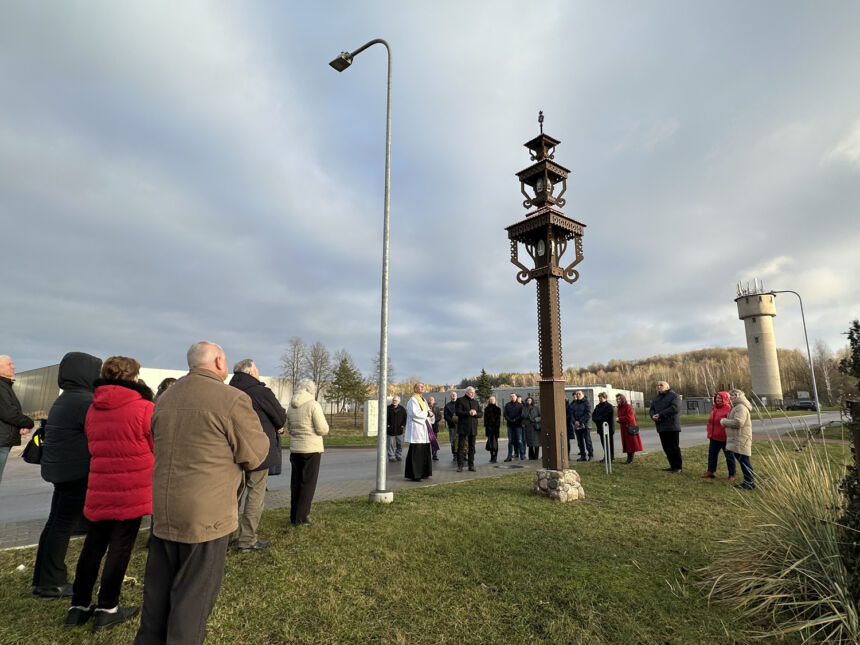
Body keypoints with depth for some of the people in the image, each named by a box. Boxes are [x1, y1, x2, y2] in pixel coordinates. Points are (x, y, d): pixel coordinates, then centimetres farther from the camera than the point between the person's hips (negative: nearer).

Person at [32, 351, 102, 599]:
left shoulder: (63, 400, 13)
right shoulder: (85, 401, -20)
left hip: (61, 471, 10)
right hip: (77, 473, -10)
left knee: (55, 524, 17)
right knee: (64, 526, -1)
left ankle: (43, 579, 28)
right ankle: (52, 583, 9)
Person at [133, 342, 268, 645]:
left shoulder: (165, 398, 7)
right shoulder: (233, 399, -17)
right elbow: (254, 454, -12)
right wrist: (255, 430, 7)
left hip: (163, 509, 7)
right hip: (208, 513, -7)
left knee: (158, 585, 22)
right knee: (195, 591, 8)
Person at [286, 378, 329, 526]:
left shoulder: (291, 407, 6)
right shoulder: (313, 405, -14)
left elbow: (289, 428, 14)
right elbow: (323, 429, -15)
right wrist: (324, 425, 5)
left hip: (295, 449, 6)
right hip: (312, 449, -6)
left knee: (296, 483, 15)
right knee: (308, 484, 3)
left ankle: (294, 517, 22)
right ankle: (301, 518, 5)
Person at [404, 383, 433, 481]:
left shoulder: (423, 400, 19)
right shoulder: (413, 400, -8)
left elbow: (429, 412, 21)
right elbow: (414, 413, -20)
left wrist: (430, 413, -2)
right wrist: (426, 413, -10)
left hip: (424, 430, 9)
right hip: (416, 430, -9)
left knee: (425, 452, 10)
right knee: (415, 453, -7)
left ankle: (423, 473, 18)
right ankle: (413, 474, -2)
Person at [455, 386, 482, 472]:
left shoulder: (476, 402, 17)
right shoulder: (460, 400, 1)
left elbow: (481, 413, 11)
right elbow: (458, 412, -10)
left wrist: (475, 413, -9)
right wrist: (468, 413, -18)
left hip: (473, 428, 5)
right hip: (463, 427, -5)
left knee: (472, 447, 8)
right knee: (461, 447, -3)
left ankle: (471, 465, 14)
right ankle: (460, 466, 2)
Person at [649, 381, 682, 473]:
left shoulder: (674, 396, -5)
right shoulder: (656, 398, 20)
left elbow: (675, 408, -19)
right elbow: (651, 409, 16)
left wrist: (660, 414, -19)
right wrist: (653, 415, -8)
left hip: (672, 427, -7)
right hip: (661, 427, 7)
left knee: (674, 447, -3)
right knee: (666, 448, 10)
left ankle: (678, 466, 7)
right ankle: (673, 466, 19)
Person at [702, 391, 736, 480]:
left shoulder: (728, 409, -14)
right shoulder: (714, 408, 9)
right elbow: (710, 422, 15)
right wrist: (709, 434, 13)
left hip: (724, 438, -8)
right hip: (714, 437, 8)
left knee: (729, 456, 6)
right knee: (712, 454, 14)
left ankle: (732, 475, 16)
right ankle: (710, 471, 25)